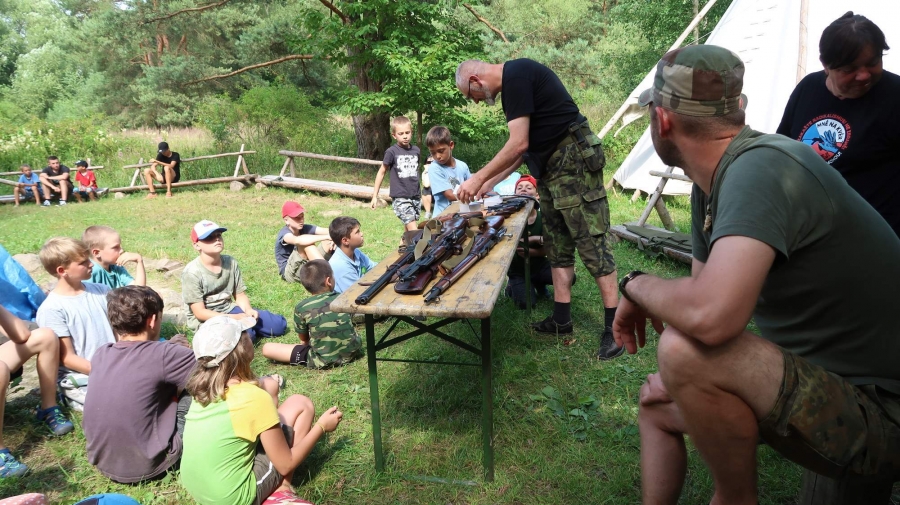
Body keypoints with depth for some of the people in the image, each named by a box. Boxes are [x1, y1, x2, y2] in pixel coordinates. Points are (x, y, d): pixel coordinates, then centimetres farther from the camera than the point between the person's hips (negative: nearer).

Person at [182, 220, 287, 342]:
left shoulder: (230, 262, -3)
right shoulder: (192, 272, -18)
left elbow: (240, 295, 3)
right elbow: (199, 312, -18)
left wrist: (248, 310, -19)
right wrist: (234, 318, -26)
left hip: (229, 310, 6)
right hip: (205, 320, -6)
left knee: (279, 324, -4)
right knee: (245, 334, -34)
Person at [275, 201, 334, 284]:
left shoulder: (305, 228, -2)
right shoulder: (284, 234, -20)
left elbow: (328, 231, -16)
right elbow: (298, 240, -44)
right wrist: (327, 237, -49)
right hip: (291, 272, -6)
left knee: (328, 242, -10)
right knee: (306, 242, -31)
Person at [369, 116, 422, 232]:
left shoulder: (416, 150, 5)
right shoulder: (391, 152, -7)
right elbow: (381, 172, 2)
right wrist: (375, 196, 2)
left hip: (415, 197, 5)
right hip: (400, 198, -5)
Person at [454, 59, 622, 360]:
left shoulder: (516, 75, -14)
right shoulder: (512, 83, 17)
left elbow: (518, 145, -20)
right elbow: (522, 150, 20)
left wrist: (478, 179, -11)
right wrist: (489, 184, 20)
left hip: (574, 161, -11)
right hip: (551, 168, 11)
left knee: (591, 242, -9)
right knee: (557, 247, 12)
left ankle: (614, 326, -3)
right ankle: (561, 319, 20)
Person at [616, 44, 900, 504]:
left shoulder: (760, 168, -27)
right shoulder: (710, 187, 2)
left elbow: (709, 316, -41)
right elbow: (695, 304, 11)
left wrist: (637, 285, -20)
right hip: (821, 382, 10)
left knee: (686, 352, -30)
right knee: (658, 406, 20)